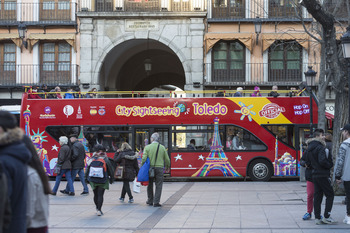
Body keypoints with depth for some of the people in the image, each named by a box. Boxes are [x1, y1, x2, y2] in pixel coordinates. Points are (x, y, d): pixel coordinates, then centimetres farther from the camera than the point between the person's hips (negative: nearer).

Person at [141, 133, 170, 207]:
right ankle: (156, 202, 0)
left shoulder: (147, 147, -2)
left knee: (150, 185, 15)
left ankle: (150, 201, 24)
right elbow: (167, 160, 5)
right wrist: (167, 167, 23)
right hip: (159, 168, -1)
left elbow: (144, 158, -9)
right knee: (158, 186, 4)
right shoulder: (162, 147, 1)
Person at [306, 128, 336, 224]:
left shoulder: (309, 148, 12)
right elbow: (322, 161, -25)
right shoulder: (320, 148, -16)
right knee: (330, 195, 1)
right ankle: (326, 217, -2)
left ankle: (317, 218, 11)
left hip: (314, 175, 9)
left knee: (317, 196, 10)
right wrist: (329, 165, -8)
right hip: (323, 175, -9)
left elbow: (307, 161, 18)